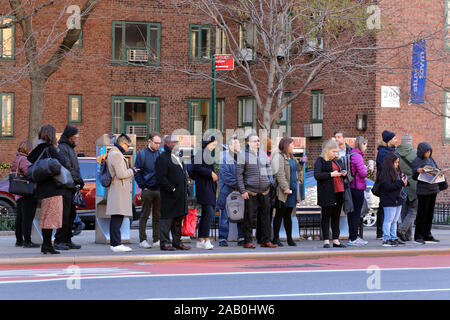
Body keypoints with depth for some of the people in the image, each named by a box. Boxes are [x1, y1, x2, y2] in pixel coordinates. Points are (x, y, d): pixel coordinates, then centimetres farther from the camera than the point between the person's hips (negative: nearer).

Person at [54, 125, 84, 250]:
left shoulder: (70, 148, 22)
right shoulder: (62, 148, -10)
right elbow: (67, 168, -17)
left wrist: (79, 181, 13)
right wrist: (78, 180, -11)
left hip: (71, 187, 10)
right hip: (65, 187, -10)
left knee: (71, 214, 11)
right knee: (64, 214, -9)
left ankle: (67, 240, 15)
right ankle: (59, 241, -6)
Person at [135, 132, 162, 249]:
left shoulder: (160, 154, 9)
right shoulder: (142, 154, -1)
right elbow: (137, 172, -1)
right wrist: (143, 186, -8)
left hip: (159, 190, 4)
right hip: (148, 190, -4)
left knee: (157, 216, 8)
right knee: (144, 216, 0)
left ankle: (157, 239, 13)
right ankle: (142, 240, 2)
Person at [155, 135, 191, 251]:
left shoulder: (177, 158, 20)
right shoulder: (162, 158, -10)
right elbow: (161, 177, -17)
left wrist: (185, 191, 16)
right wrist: (172, 189, -19)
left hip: (180, 196, 9)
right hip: (169, 197, -9)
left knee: (178, 219, 12)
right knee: (167, 219, -5)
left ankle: (177, 242, 19)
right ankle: (164, 243, -2)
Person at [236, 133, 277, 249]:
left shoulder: (264, 154, 15)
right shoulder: (243, 156, -1)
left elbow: (269, 169, 25)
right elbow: (239, 174, -3)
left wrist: (271, 181, 8)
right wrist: (242, 191, -9)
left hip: (265, 190, 5)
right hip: (250, 191, -5)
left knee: (266, 215, 5)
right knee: (249, 216, -2)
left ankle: (266, 241, 10)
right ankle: (248, 241, 2)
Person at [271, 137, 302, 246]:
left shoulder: (291, 158, 18)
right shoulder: (279, 156, -9)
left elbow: (296, 173, 27)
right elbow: (279, 174, -18)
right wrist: (285, 188, -22)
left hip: (293, 189, 8)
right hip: (283, 191, -8)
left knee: (288, 215, 11)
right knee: (279, 214, -3)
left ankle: (289, 238, 14)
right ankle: (276, 238, 1)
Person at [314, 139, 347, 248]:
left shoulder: (338, 160, 18)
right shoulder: (320, 161, -4)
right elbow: (317, 175, -14)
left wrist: (343, 174, 8)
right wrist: (331, 174, -17)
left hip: (338, 192, 6)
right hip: (327, 193, -6)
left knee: (336, 216, 8)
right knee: (326, 216, -1)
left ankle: (336, 240, 11)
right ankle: (326, 240, 1)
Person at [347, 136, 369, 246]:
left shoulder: (352, 154, 12)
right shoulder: (357, 156, -16)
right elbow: (363, 173, -18)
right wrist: (365, 168, 1)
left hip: (351, 187, 9)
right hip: (358, 188, -9)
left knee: (351, 213, 13)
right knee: (356, 213, -4)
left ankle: (353, 236, 20)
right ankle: (353, 238, -1)